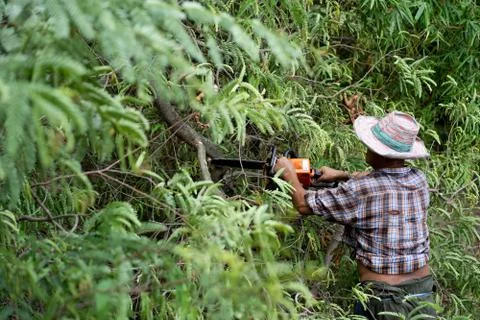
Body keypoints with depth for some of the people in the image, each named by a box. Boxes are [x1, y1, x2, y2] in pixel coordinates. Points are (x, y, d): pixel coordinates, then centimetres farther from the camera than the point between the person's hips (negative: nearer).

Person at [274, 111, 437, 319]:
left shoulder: (359, 191, -17)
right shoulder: (419, 180, -1)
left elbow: (304, 205, -3)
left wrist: (288, 173, 13)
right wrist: (341, 175, 25)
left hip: (383, 296, -5)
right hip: (423, 291, 5)